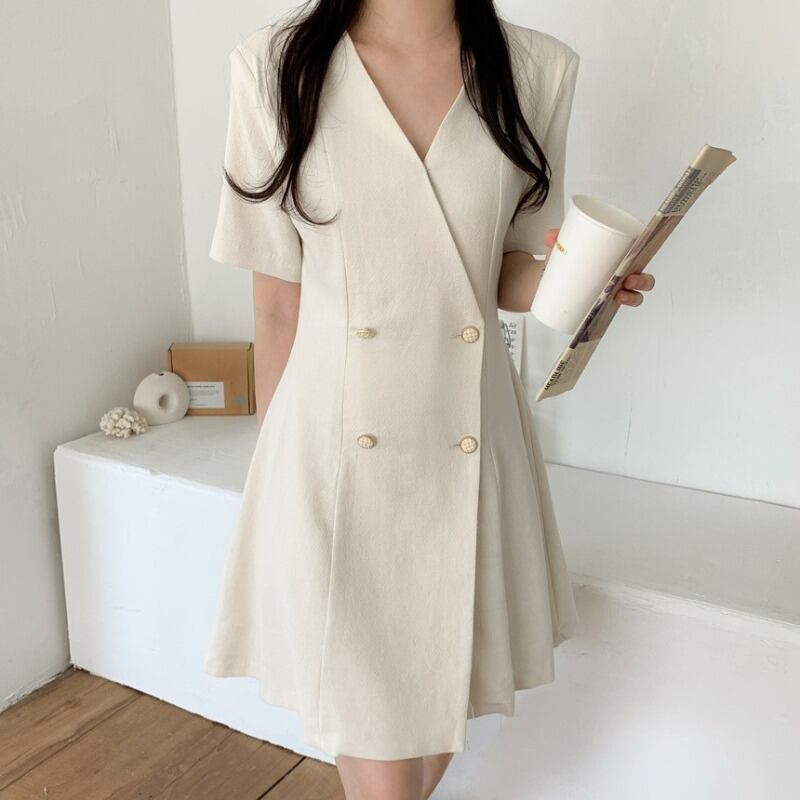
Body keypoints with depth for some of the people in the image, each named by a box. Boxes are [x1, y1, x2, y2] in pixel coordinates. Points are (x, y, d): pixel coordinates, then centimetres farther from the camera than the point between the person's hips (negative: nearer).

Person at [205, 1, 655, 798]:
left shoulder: (537, 69, 0)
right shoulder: (277, 66, -5)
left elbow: (508, 276, 9)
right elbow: (277, 300, 0)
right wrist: (276, 468, 6)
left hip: (466, 453, 3)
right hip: (335, 459, -2)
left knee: (441, 715, 20)